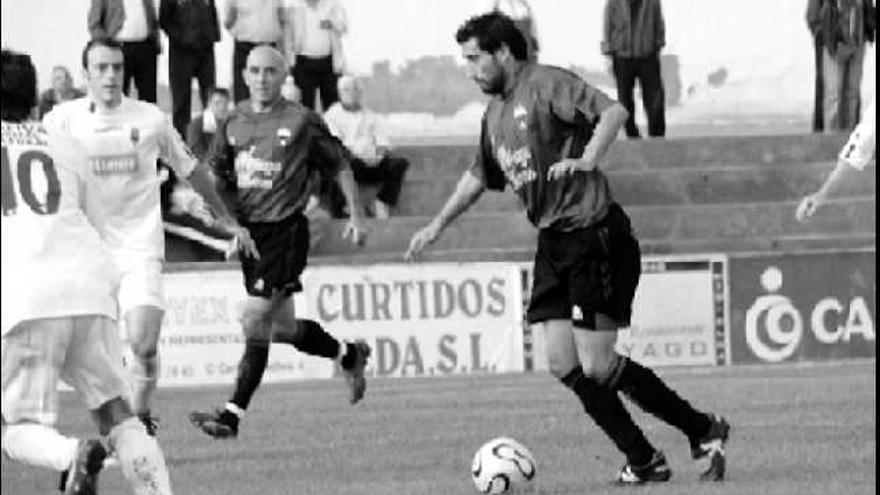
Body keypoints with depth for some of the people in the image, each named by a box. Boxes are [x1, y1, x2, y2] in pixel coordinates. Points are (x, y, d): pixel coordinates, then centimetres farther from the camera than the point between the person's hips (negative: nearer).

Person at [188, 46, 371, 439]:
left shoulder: (302, 122, -5)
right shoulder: (235, 120, 8)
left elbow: (340, 165, 5)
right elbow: (214, 171, 17)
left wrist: (355, 216, 3)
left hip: (285, 230, -6)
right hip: (247, 230, 6)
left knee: (255, 321, -13)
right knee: (281, 327, 13)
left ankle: (234, 413, -11)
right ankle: (349, 354, 39)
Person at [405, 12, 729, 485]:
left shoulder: (546, 84, -11)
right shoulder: (496, 113, 16)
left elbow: (613, 111, -23)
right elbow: (479, 176, 31)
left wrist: (587, 160, -36)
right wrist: (437, 225, 28)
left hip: (595, 236, -9)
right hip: (553, 243, 9)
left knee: (596, 366, -11)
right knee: (564, 364, 1)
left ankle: (702, 431, 1)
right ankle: (643, 461, 8)